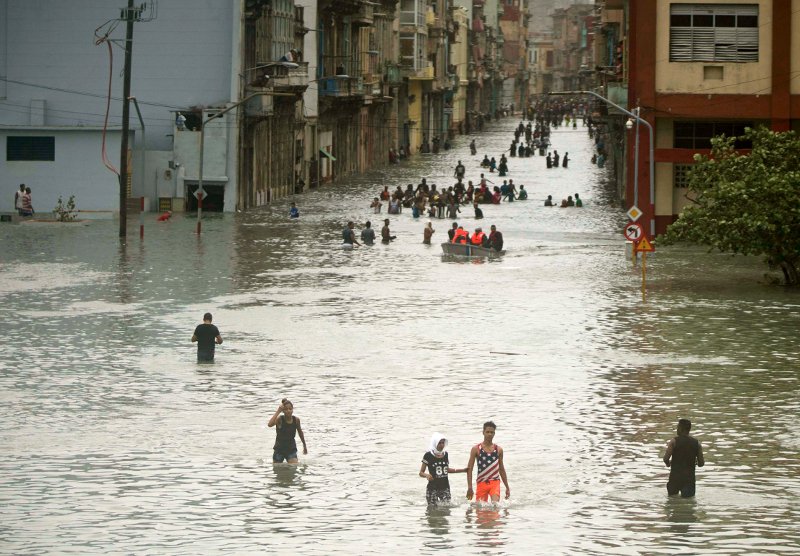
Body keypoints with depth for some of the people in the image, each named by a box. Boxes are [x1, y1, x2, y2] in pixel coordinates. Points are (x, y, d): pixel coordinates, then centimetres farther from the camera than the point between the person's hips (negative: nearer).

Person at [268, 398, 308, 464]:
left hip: (291, 449, 1)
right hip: (279, 449, -1)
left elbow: (300, 432, 12)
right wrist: (278, 411, -34)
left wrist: (304, 445, 24)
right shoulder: (280, 419, -16)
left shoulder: (296, 420, -7)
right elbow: (269, 424, -37)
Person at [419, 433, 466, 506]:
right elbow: (421, 473, -1)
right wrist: (427, 475, -23)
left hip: (445, 487, 4)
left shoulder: (445, 454, 9)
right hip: (432, 488, -4)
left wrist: (462, 470, 20)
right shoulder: (428, 455, -6)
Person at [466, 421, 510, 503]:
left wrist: (507, 487, 18)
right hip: (482, 483, 0)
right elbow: (469, 469, 1)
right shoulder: (476, 449, 2)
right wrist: (469, 488, -7)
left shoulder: (498, 450, 9)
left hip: (495, 482, 0)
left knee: (495, 504, -23)